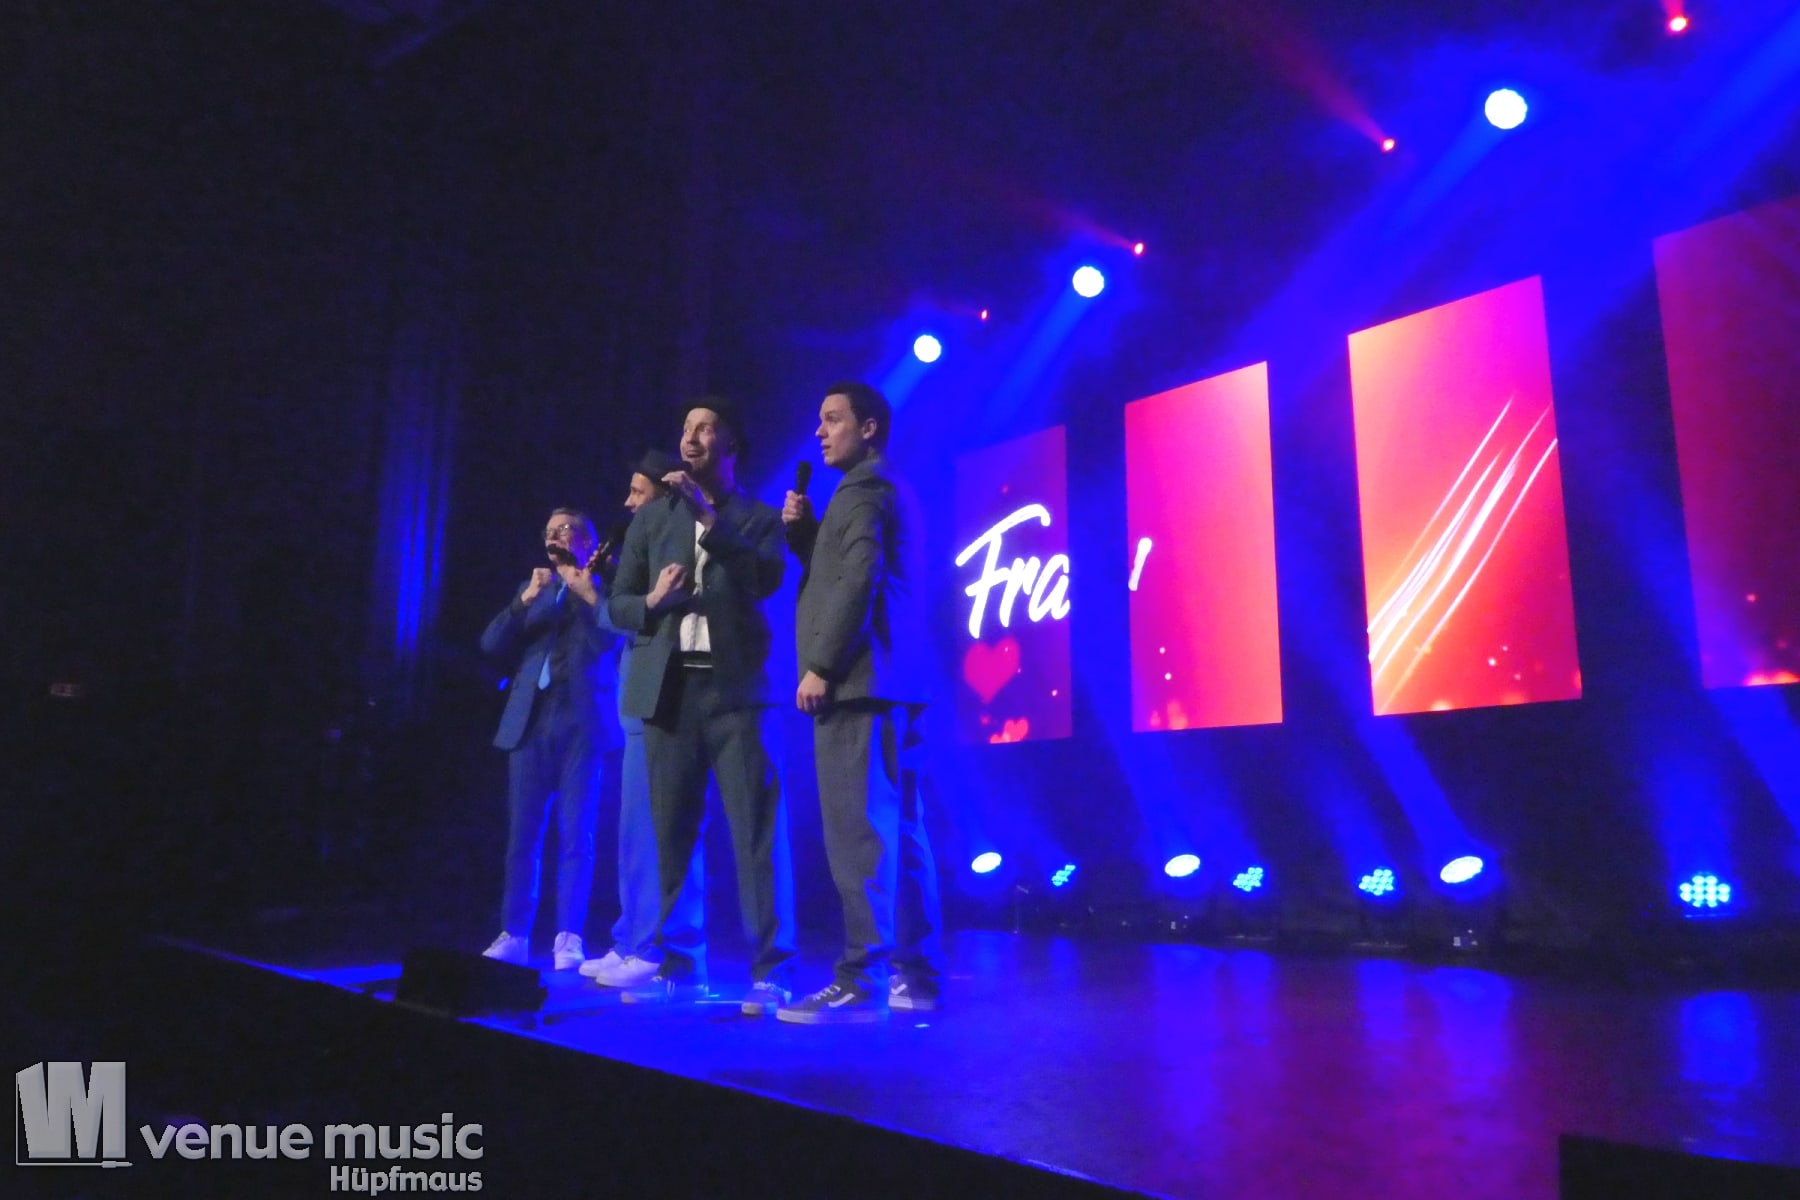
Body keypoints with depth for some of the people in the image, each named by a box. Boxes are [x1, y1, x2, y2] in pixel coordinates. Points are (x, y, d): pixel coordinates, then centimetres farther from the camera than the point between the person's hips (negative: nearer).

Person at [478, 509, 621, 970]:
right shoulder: (533, 589, 21)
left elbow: (611, 641, -7)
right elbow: (491, 643, 8)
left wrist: (588, 593, -11)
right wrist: (525, 598, -4)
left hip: (582, 721, -4)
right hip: (531, 719, 4)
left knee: (576, 836, -4)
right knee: (521, 833, 4)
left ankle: (569, 938, -1)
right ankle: (514, 935, 10)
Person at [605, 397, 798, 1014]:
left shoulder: (759, 518, 9)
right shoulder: (652, 516, 15)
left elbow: (767, 581, -10)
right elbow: (617, 603, 14)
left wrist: (709, 516, -12)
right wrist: (651, 601, -9)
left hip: (734, 687, -3)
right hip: (669, 688, 3)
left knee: (755, 828, -7)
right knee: (672, 830, 5)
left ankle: (771, 970, -2)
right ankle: (679, 964, 15)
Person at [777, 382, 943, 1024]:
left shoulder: (864, 490, -7)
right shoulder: (887, 491, 24)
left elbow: (859, 581, -19)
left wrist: (820, 666, -18)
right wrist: (804, 532, 11)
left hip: (859, 681, -10)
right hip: (890, 682, 10)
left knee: (857, 831, -11)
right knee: (896, 831, 8)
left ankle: (860, 981, -9)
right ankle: (914, 973, 12)